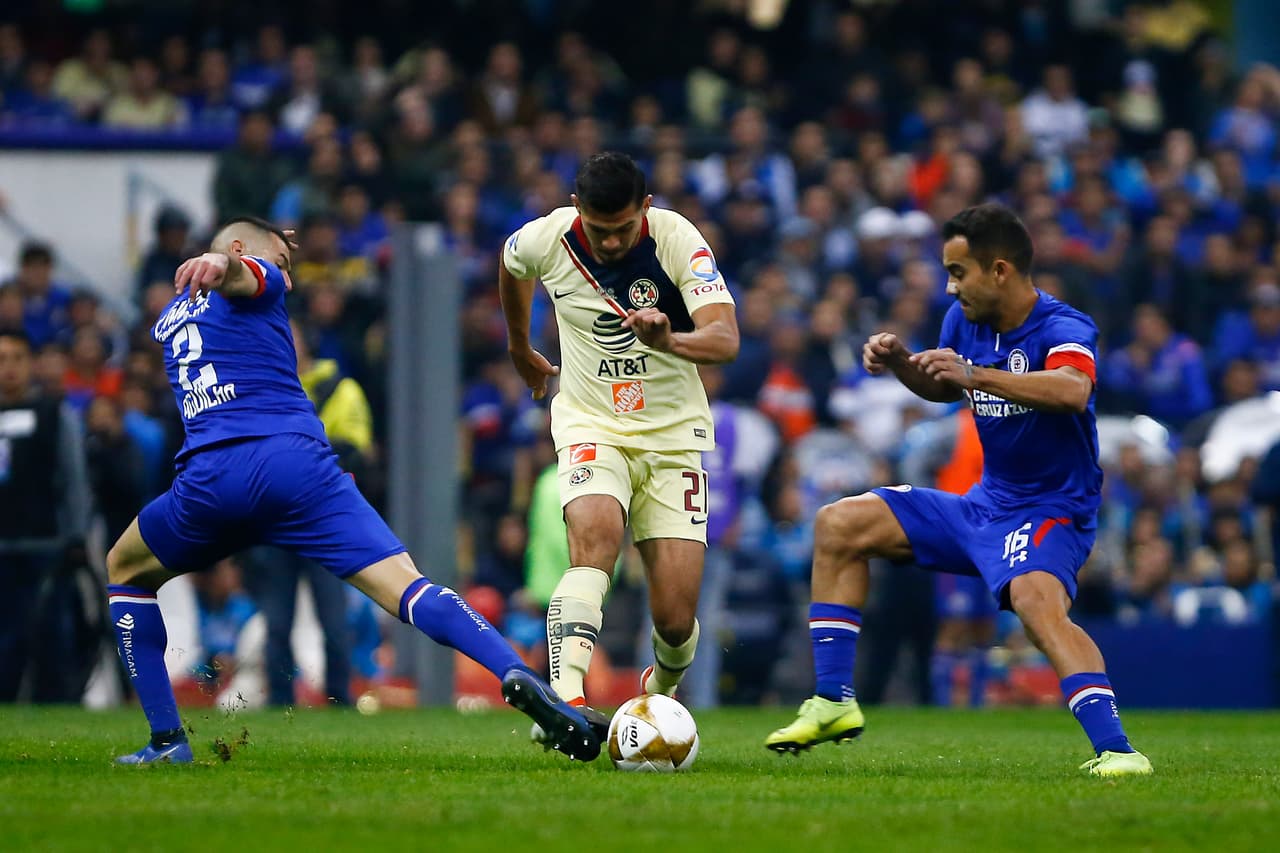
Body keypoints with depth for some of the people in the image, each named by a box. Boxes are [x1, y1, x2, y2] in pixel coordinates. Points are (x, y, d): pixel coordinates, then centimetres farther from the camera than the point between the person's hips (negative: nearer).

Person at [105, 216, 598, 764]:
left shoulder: (170, 317, 30)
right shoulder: (254, 278, 15)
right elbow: (238, 272, -11)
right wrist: (218, 263, -31)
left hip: (209, 477, 4)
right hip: (296, 462, -3)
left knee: (125, 571, 30)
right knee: (404, 587, -13)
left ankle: (166, 739, 19)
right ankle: (516, 676, -37)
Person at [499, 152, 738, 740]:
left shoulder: (678, 241, -19)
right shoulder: (545, 239, -11)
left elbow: (725, 339, -31)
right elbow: (511, 263, 16)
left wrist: (669, 341, -51)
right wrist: (519, 347, 29)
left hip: (673, 432, 0)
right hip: (590, 425, 1)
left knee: (676, 619, -7)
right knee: (596, 531, -34)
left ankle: (661, 688, 30)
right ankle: (566, 699, -44)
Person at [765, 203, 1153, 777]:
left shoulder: (1064, 330, -20)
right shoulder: (964, 320, 3)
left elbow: (1072, 391, -44)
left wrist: (976, 373, -50)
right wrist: (899, 364, 4)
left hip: (1049, 511, -9)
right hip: (983, 506, 9)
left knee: (1038, 600, -39)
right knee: (839, 525, 7)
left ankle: (1114, 749, -44)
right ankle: (833, 702, 8)